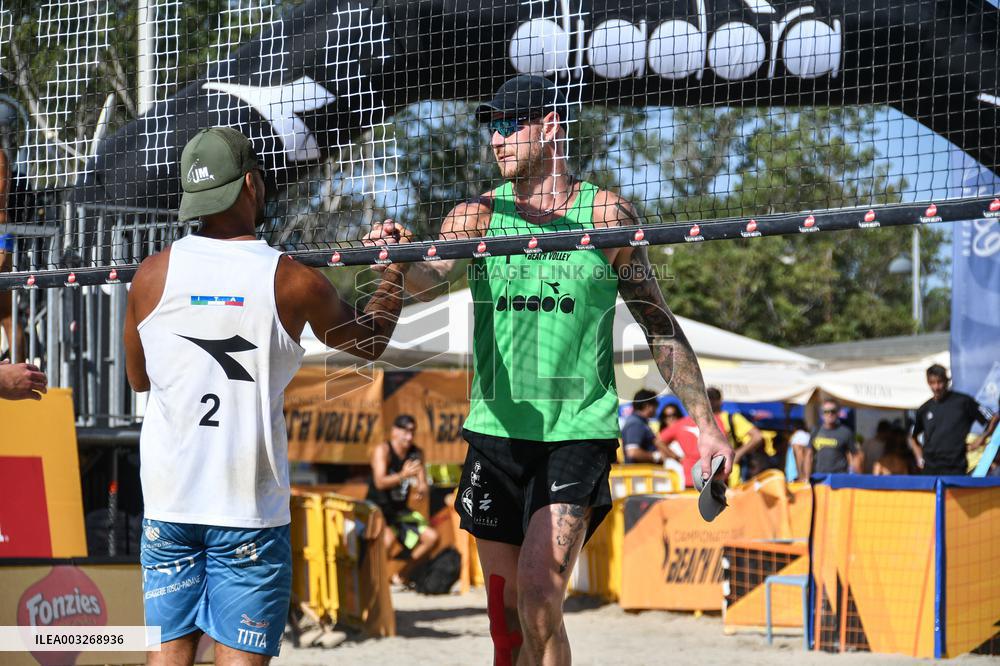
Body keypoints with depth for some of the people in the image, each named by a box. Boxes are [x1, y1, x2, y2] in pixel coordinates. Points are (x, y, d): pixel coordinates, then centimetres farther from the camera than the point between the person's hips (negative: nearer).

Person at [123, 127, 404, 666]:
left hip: (168, 500, 3)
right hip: (248, 504, -3)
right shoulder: (295, 284, -7)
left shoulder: (152, 274, 0)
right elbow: (368, 342, 14)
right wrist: (392, 269, 28)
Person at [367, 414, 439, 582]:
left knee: (431, 537, -4)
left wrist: (421, 490, -23)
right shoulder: (382, 450, -14)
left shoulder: (416, 453, 3)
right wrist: (403, 475, -44)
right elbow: (380, 482, -28)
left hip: (399, 510, 7)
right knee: (389, 538, -35)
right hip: (377, 508, -7)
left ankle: (403, 576, 11)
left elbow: (424, 487, 2)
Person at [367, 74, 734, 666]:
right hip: (497, 433, 3)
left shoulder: (609, 216, 1)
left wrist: (706, 424, 6)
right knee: (507, 615, 7)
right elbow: (428, 281, -14)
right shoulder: (478, 215, 5)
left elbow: (660, 327, 8)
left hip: (580, 433, -3)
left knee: (539, 598, -17)